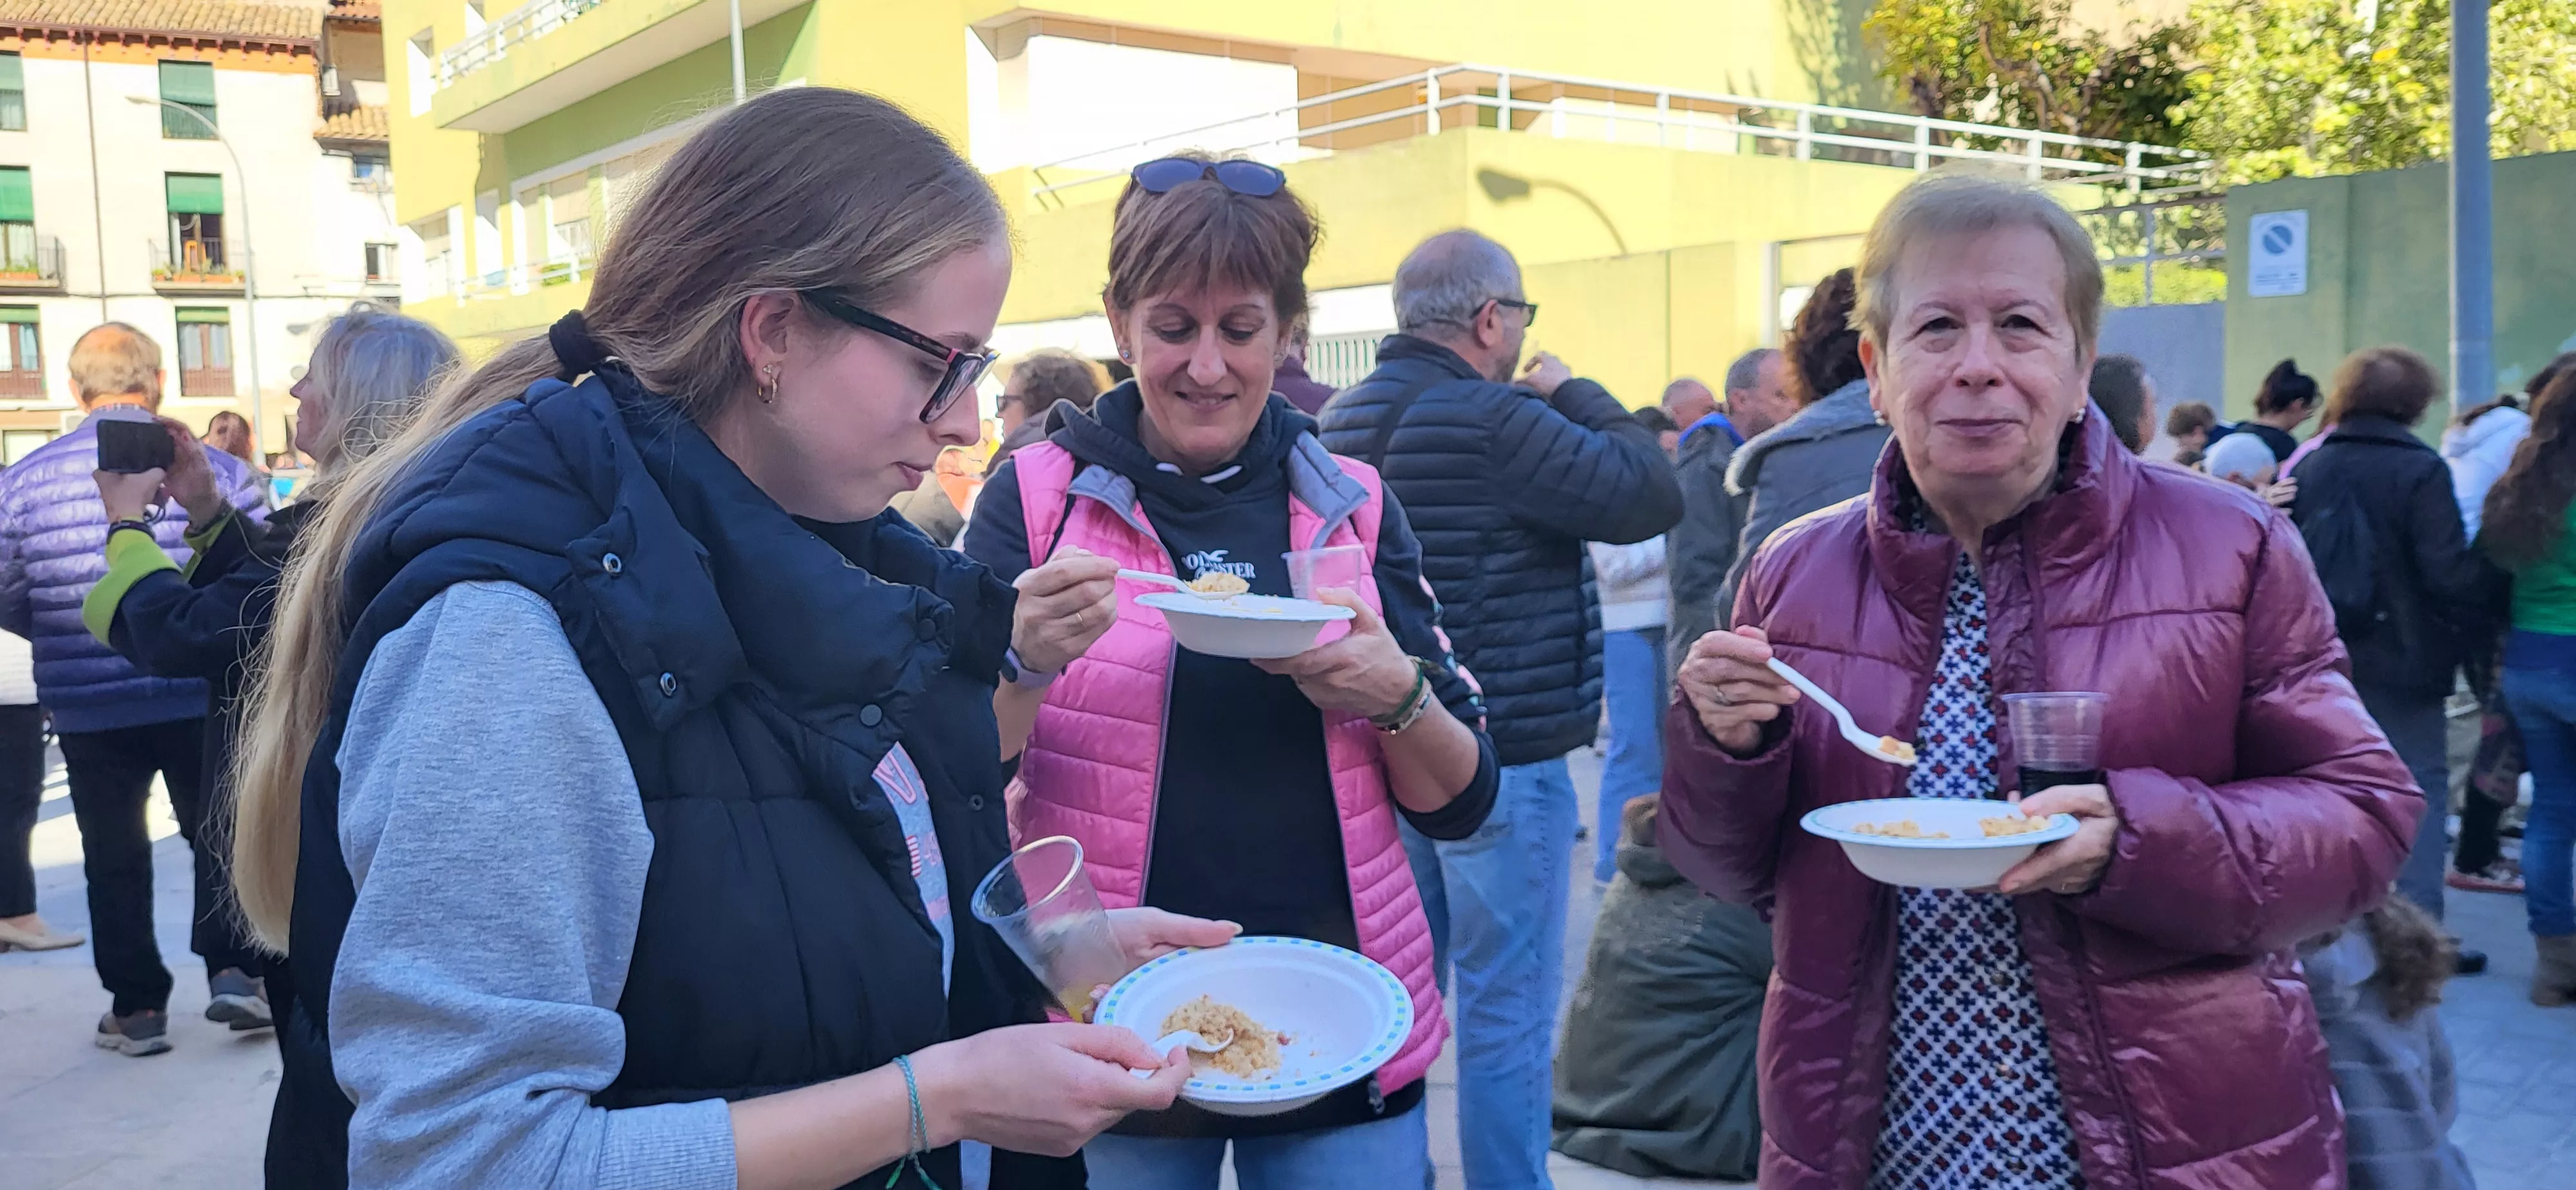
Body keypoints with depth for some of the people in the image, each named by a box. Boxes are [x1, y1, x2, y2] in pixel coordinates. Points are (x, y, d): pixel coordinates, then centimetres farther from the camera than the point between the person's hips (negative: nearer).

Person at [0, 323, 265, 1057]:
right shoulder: (212, 468, -9)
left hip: (87, 710, 1)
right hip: (202, 700, -1)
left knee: (114, 857, 14)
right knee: (218, 836, 17)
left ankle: (137, 1008, 19)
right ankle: (232, 968, 7)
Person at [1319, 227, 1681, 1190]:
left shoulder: (1343, 420, 9)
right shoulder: (1494, 420, -19)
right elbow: (1650, 495, -17)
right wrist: (1576, 395, -4)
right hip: (1498, 758, -8)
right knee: (1506, 1009, 1)